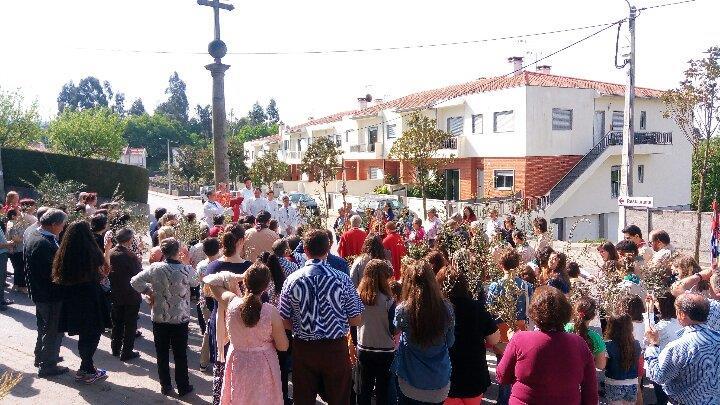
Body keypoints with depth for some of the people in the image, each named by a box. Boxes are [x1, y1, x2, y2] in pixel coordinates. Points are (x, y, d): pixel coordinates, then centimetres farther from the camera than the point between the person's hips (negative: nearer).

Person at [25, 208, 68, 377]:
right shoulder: (45, 244, -30)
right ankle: (48, 365, 17)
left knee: (44, 326, 26)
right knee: (54, 330, 5)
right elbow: (52, 272, -29)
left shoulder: (31, 236, 2)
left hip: (38, 292, 10)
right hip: (51, 295, -10)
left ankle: (41, 356, 42)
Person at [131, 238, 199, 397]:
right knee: (180, 354, 11)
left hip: (159, 318, 2)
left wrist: (148, 291, 4)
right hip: (181, 319, -1)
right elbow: (196, 282, 3)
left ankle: (165, 386, 26)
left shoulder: (155, 268, -12)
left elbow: (135, 281, -7)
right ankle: (183, 387, 22)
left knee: (162, 354, 15)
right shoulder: (187, 269, -16)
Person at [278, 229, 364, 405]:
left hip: (302, 349, 2)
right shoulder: (342, 279, -12)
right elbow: (356, 320, -7)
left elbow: (284, 322, -3)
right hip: (335, 349, -1)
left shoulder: (292, 279, -9)